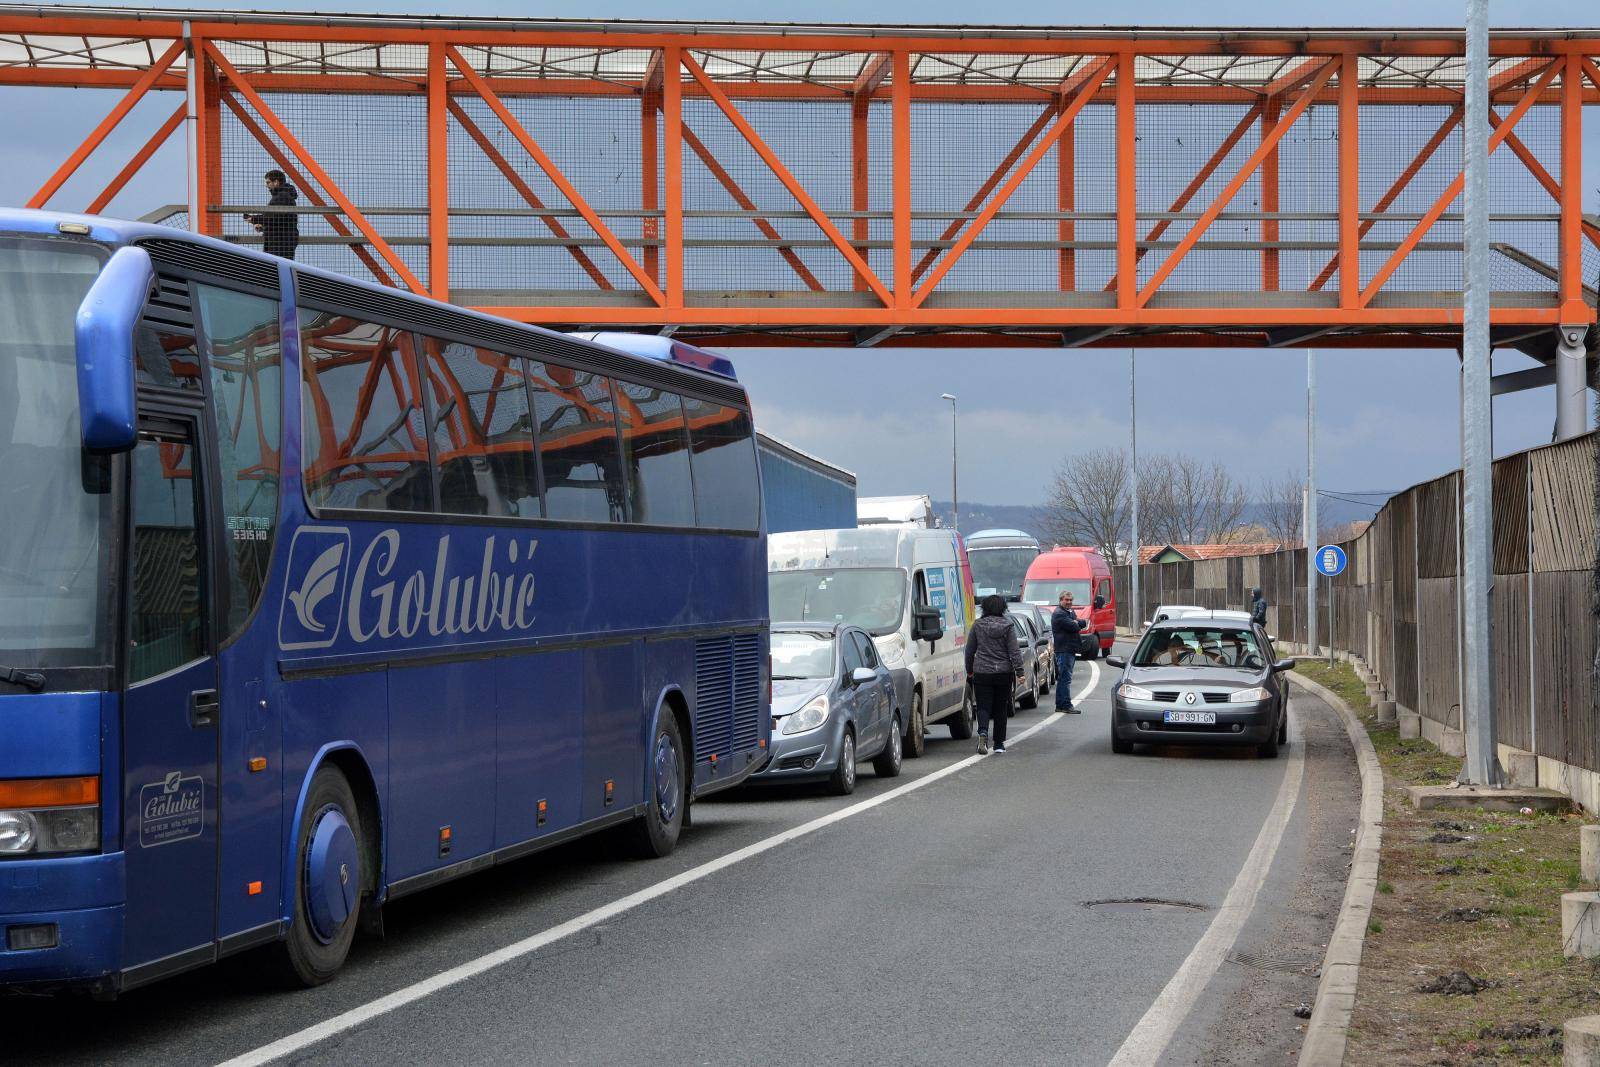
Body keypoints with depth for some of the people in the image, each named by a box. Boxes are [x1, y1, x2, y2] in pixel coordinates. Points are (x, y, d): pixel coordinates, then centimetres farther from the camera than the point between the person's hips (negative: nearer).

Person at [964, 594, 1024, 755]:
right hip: (1004, 673, 0)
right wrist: (1019, 672, -6)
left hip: (982, 673, 0)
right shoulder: (1007, 626, -4)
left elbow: (969, 651, 6)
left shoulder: (977, 625, -1)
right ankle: (999, 744, 16)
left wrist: (969, 670, 19)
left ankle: (983, 732, -26)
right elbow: (1014, 651, -8)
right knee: (1001, 709, 11)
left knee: (983, 707, 1)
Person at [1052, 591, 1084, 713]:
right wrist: (1077, 624, 1)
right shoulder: (1059, 613, -12)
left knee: (1062, 678, 13)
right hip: (1063, 649, -10)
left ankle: (1060, 705, 18)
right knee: (1065, 678, -11)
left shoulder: (1071, 612, 20)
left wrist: (1077, 623, -10)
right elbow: (1073, 627, -19)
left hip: (1070, 649, 10)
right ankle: (1066, 706, -13)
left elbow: (1083, 623, 9)